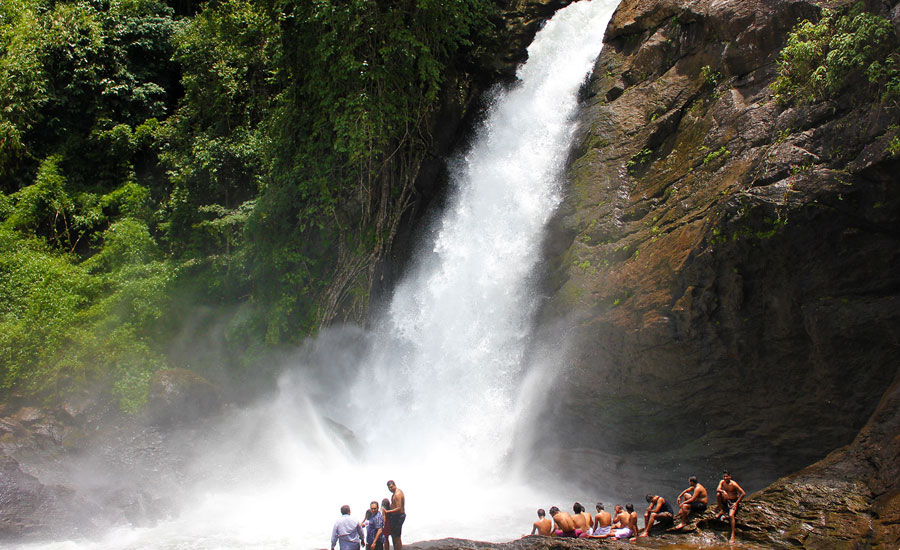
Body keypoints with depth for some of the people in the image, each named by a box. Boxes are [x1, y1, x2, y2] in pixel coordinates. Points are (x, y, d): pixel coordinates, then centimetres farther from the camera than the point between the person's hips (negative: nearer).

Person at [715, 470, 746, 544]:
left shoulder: (733, 484, -20)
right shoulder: (722, 482, -1)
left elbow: (743, 493, -22)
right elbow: (717, 489, -14)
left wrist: (736, 503, -21)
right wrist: (723, 491, -36)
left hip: (733, 501, -6)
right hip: (726, 501, 6)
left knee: (731, 515, -27)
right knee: (718, 494, -19)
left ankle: (733, 535, -25)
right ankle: (721, 511, -1)